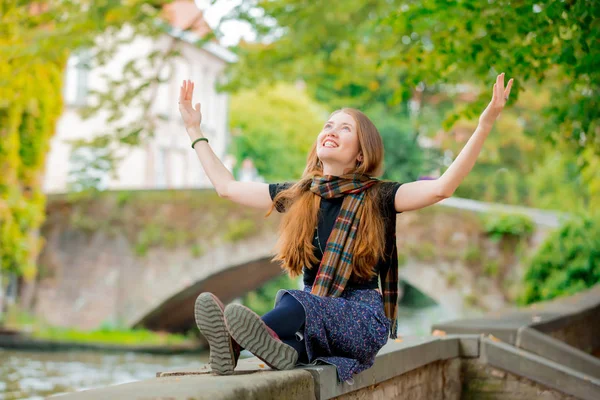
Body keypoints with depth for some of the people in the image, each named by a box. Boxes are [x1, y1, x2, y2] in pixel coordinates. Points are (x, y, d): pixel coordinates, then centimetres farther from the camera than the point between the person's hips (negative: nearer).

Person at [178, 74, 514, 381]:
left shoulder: (376, 197, 1)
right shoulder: (296, 196, 15)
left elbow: (441, 188, -14)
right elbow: (227, 187, 24)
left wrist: (486, 124, -23)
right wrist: (194, 130, 28)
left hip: (363, 317, -4)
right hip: (313, 315, 5)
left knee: (299, 303, -37)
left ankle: (235, 342, -65)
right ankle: (289, 350, -67)